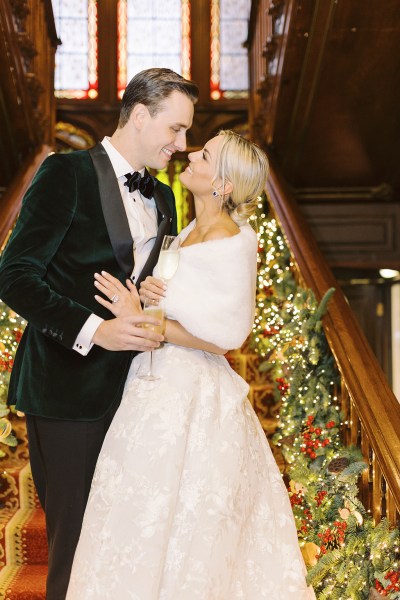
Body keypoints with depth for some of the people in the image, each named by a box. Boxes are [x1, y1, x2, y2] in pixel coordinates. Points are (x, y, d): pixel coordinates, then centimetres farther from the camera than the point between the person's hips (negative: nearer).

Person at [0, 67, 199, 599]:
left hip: (131, 389, 6)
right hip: (69, 390, -6)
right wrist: (94, 330, -25)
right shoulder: (66, 173, -8)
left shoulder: (162, 198, 14)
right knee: (73, 534, 3)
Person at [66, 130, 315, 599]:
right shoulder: (194, 230, 8)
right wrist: (144, 291, -4)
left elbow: (224, 337, -19)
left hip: (187, 398, -8)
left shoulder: (233, 246, -19)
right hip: (161, 385, 9)